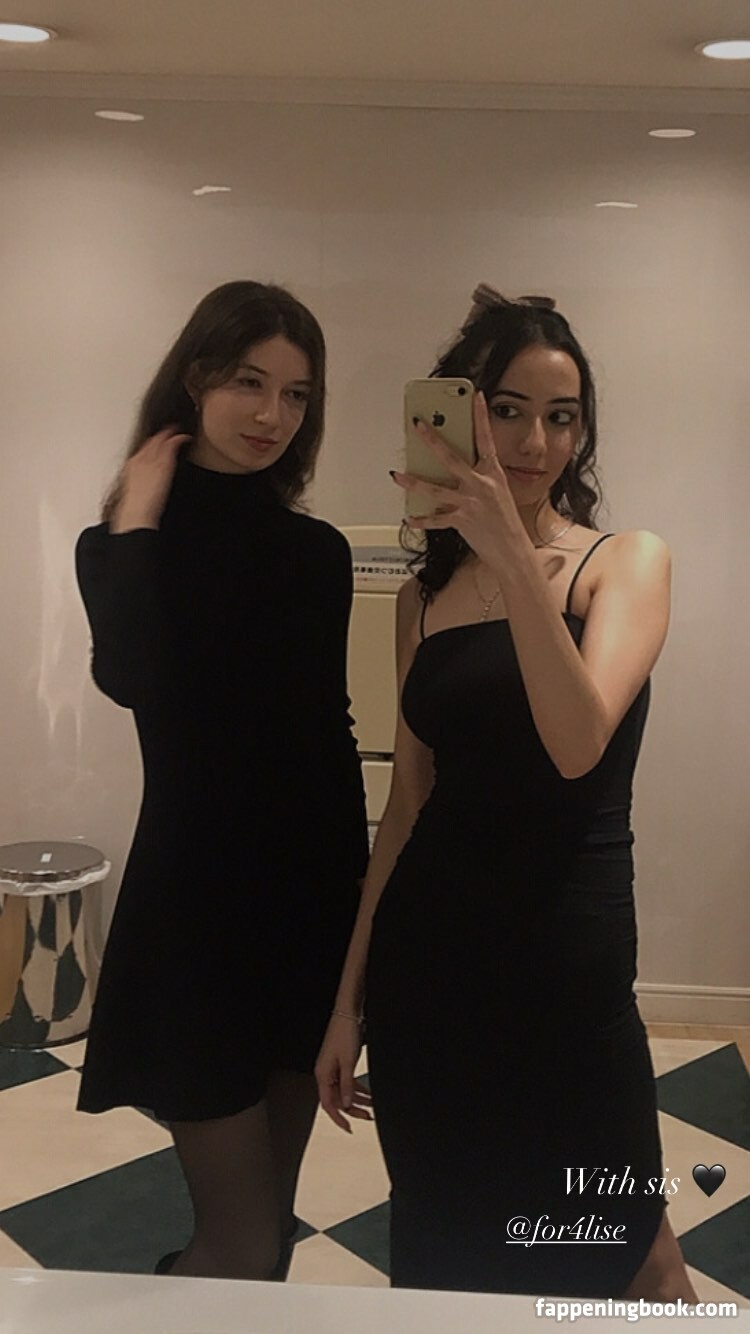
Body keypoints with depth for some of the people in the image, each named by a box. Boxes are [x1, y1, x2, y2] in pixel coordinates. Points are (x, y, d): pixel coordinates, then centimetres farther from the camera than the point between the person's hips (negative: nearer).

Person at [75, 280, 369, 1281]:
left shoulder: (316, 552, 3)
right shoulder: (124, 542, -6)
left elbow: (330, 733, 9)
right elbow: (132, 680, -27)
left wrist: (358, 893, 11)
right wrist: (138, 520, -18)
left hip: (313, 897, 4)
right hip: (196, 903, -4)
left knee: (275, 1207, 16)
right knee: (241, 1243, 2)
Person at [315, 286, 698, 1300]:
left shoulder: (627, 562, -2)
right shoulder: (424, 595, 9)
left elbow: (578, 744, -20)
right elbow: (409, 803, 10)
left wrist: (514, 554, -28)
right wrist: (350, 996, 9)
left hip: (568, 962, -3)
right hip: (426, 963, 4)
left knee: (622, 1262, 9)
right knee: (441, 1258, 17)